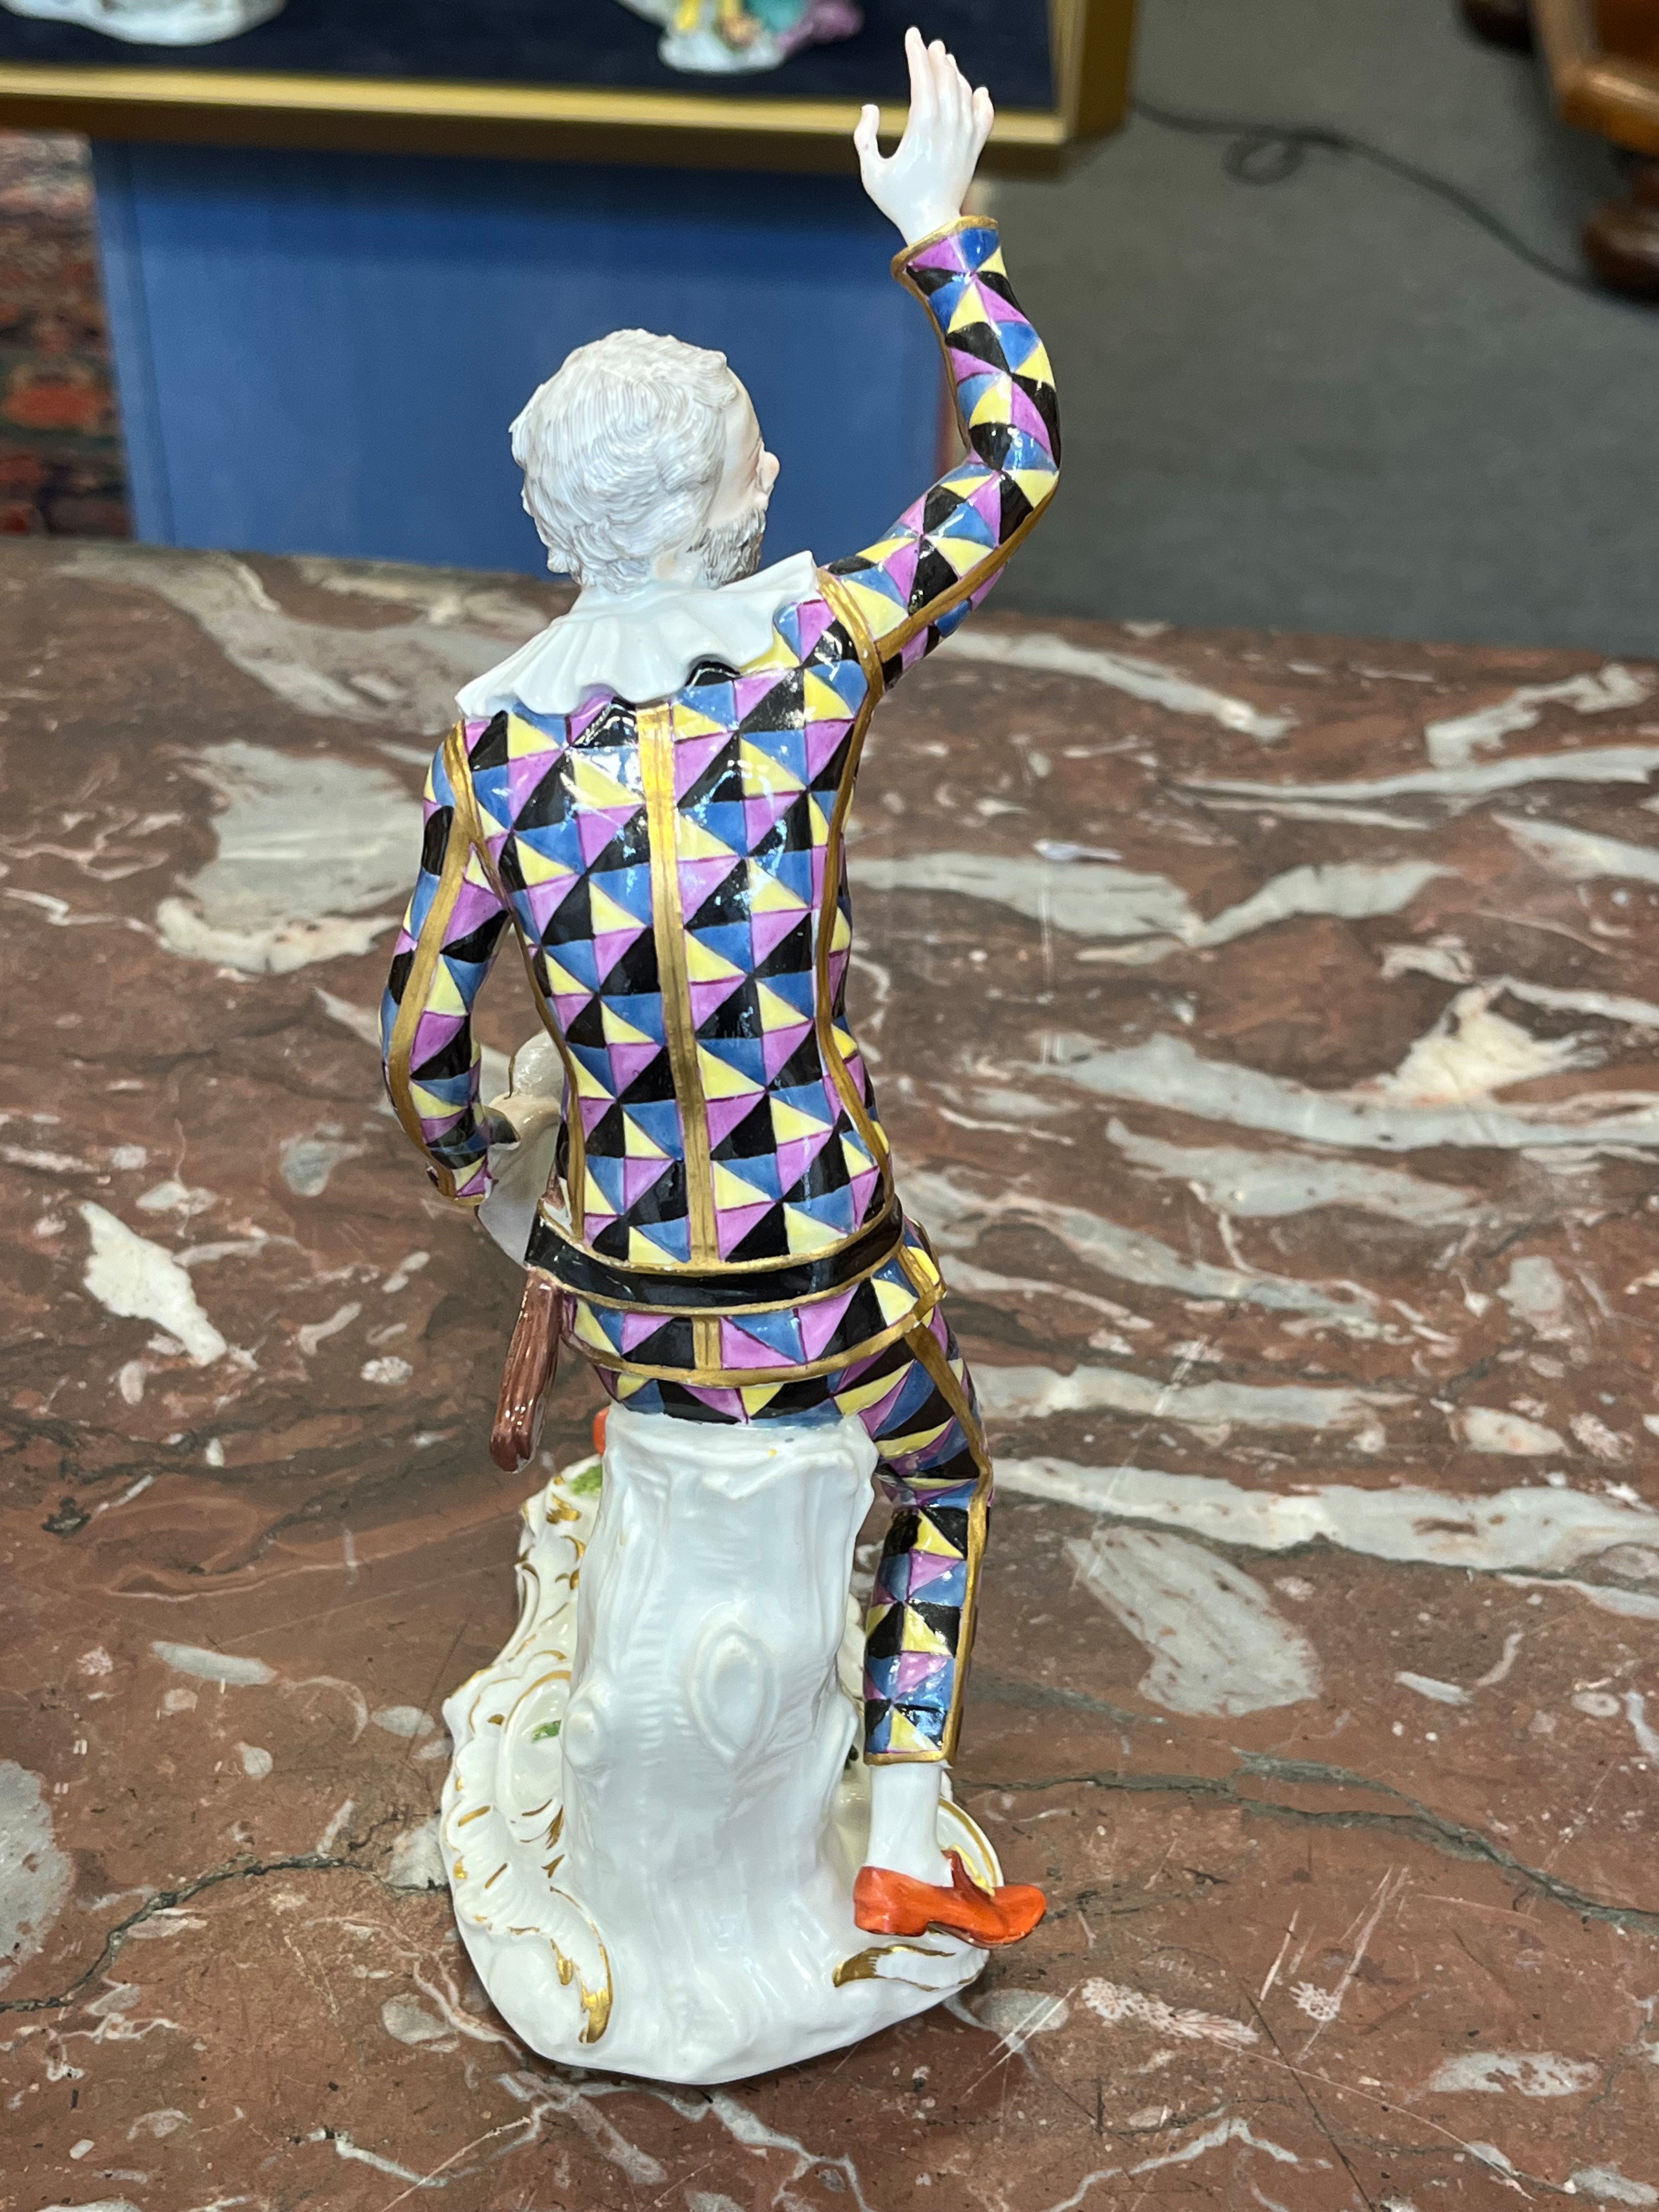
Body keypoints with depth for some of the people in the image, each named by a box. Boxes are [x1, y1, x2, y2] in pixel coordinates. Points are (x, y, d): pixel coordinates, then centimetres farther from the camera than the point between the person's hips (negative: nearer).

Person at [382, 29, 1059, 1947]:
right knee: (942, 1478, 29)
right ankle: (903, 1854, 24)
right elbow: (1013, 465, 3)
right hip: (831, 1302, -2)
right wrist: (940, 231, 12)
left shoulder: (493, 733, -7)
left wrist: (460, 1161, 23)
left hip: (635, 1300, 2)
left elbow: (424, 1039, 2)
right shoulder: (810, 648, -13)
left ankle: (537, 1384, 62)